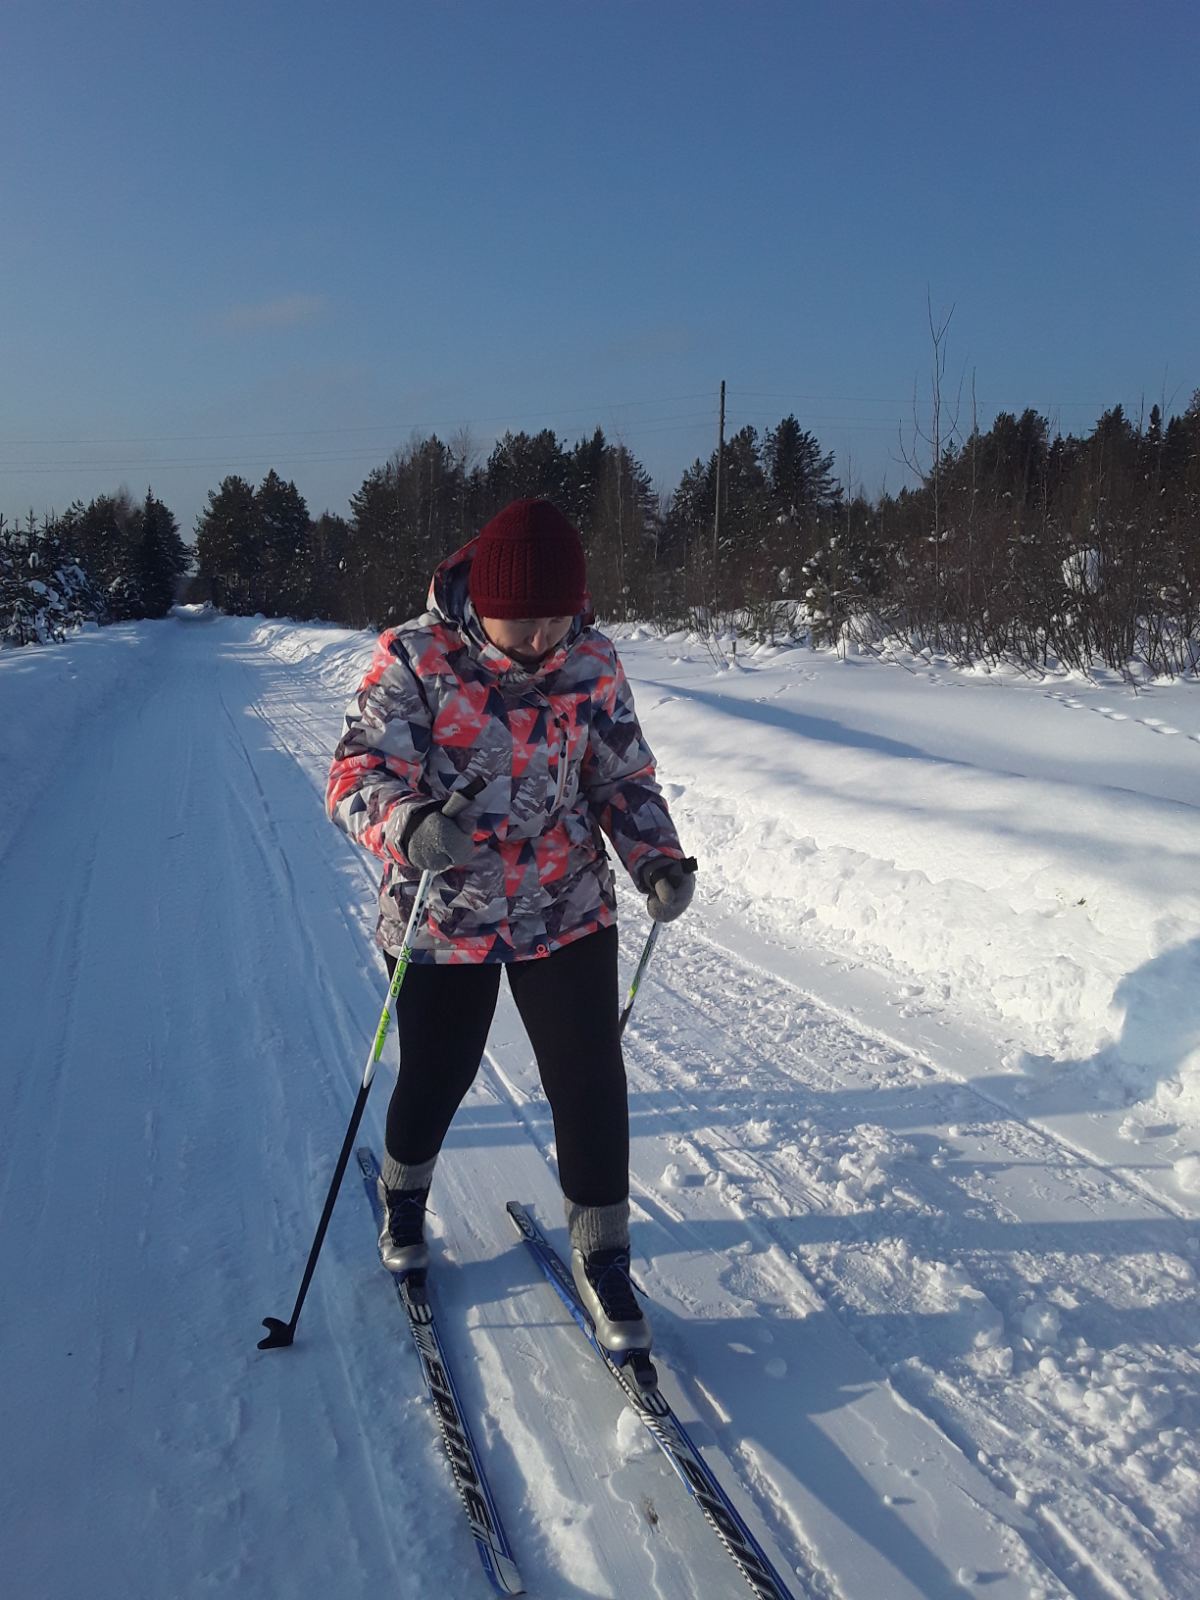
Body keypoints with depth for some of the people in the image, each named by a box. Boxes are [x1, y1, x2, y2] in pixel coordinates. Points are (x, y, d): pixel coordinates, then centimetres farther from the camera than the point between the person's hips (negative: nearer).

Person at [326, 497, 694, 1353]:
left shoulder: (594, 663, -6)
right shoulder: (414, 659, -17)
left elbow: (624, 778, 3)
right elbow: (359, 776, -23)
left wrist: (658, 856, -15)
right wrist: (411, 825, -45)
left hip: (567, 915, 2)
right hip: (443, 921, -2)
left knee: (591, 1084, 1)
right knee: (434, 1079, 15)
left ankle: (602, 1257, 24)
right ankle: (405, 1193, 49)